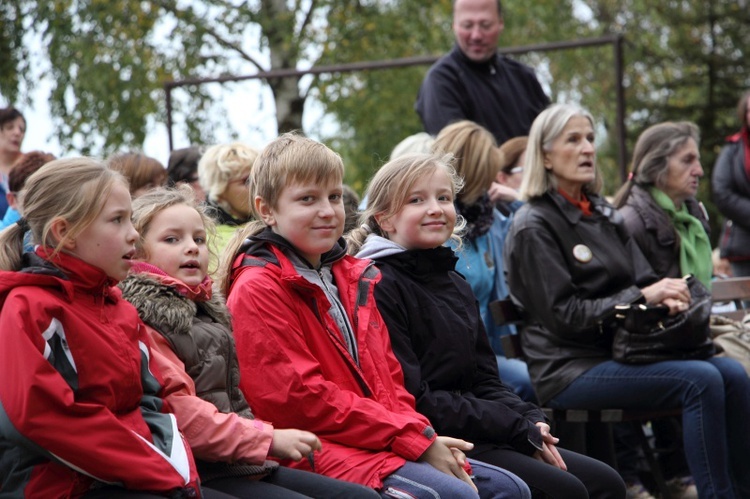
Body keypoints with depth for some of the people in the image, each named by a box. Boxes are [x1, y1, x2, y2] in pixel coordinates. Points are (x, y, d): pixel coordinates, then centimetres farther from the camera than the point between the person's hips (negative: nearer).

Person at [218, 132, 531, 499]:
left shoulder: (349, 276, 20)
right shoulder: (258, 289, -8)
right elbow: (301, 398, -15)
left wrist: (423, 437, -2)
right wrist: (414, 438, -15)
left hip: (387, 442, 9)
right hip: (321, 451, -9)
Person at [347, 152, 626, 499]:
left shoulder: (456, 287, 18)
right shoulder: (379, 287, -10)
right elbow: (412, 399, -17)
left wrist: (531, 420, -4)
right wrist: (518, 428, -14)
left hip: (473, 433, 9)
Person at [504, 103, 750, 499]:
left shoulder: (603, 214, 16)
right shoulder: (534, 226, -7)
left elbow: (642, 279, 14)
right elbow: (564, 314, -13)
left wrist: (666, 297, -10)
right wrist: (642, 298, -17)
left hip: (620, 349, 7)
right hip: (569, 369, -7)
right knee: (701, 381, -25)